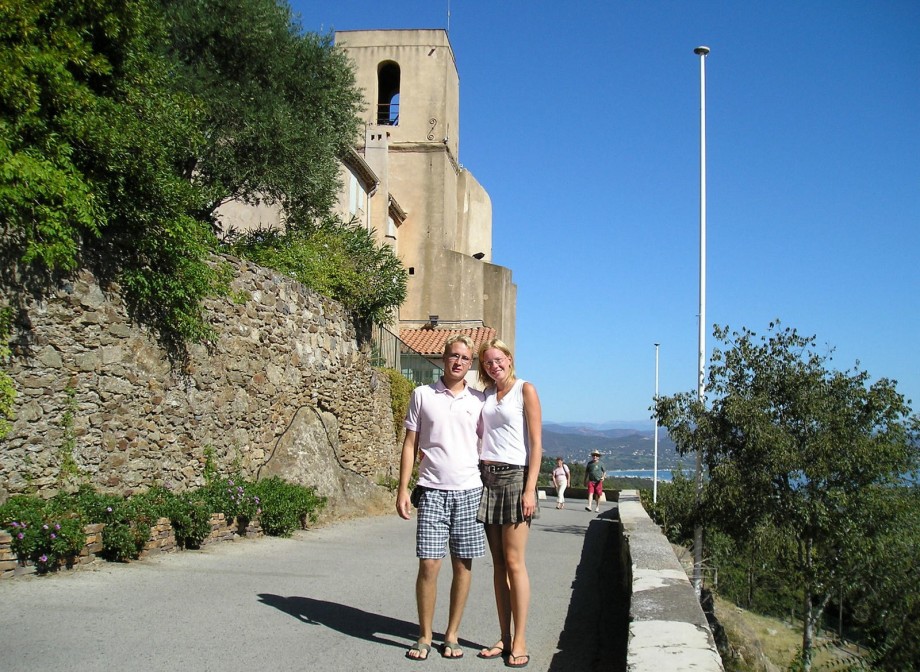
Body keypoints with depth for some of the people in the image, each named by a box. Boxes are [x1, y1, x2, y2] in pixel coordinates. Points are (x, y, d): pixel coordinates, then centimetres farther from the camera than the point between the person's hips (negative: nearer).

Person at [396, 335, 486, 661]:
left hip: (469, 490, 1)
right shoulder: (422, 395, 5)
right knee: (428, 564, -4)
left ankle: (452, 635, 18)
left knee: (463, 565, 5)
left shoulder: (479, 400, 8)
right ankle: (425, 636, 11)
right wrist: (403, 489, 0)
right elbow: (410, 444, 7)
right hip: (432, 490, -1)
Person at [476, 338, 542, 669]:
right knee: (498, 563, 6)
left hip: (514, 477, -5)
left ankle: (520, 642, -2)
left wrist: (530, 489, -13)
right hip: (487, 477, 5)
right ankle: (504, 638, 12)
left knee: (514, 561, -7)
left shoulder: (525, 390, -1)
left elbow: (536, 443, -5)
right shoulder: (485, 395, 14)